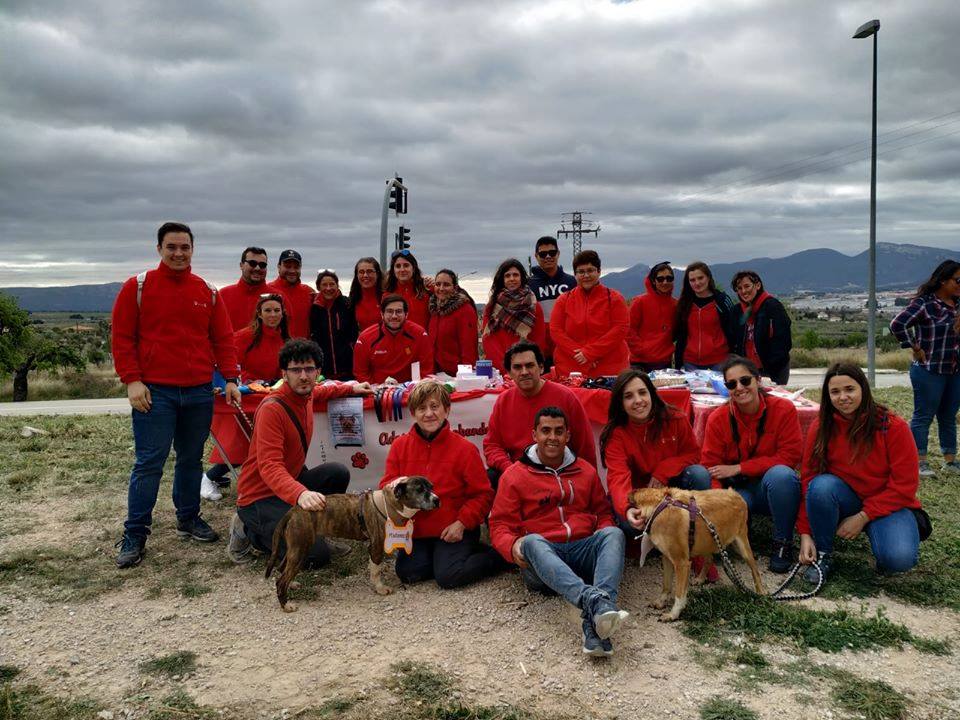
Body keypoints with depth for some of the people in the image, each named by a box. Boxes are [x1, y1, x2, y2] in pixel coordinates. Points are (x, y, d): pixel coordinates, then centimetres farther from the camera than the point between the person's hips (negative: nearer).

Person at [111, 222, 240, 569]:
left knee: (191, 459, 13)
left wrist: (230, 379, 3)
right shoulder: (138, 286, 0)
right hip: (155, 391, -3)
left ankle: (189, 519, 28)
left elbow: (223, 338, 10)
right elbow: (121, 337, -2)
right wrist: (132, 381, -10)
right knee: (149, 463, -3)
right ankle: (134, 535, 7)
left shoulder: (208, 292, 10)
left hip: (199, 393, 4)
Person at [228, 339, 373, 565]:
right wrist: (300, 494, -50)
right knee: (317, 555, -18)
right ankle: (250, 531, 3)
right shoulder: (272, 408, -25)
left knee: (338, 473, -14)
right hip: (260, 496, -8)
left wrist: (351, 388, 26)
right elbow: (269, 466, -34)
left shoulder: (306, 395, 2)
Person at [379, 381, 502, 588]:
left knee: (448, 576, -21)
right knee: (408, 573, -14)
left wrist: (462, 523, -18)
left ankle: (497, 555, 3)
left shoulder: (464, 448, -8)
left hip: (453, 530, -4)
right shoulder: (400, 446, 1)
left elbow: (483, 494, -5)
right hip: (417, 531, 4)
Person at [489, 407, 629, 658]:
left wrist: (604, 531, -3)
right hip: (540, 561, -2)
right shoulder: (514, 475, 9)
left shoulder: (586, 470, 19)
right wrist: (512, 546, -18)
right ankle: (594, 600, -57)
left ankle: (595, 622, -49)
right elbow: (501, 525, 6)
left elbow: (603, 512, 22)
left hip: (583, 551, 3)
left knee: (613, 533, -27)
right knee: (532, 541, -35)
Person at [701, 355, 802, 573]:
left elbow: (790, 457, -15)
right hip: (739, 490, 0)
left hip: (775, 488, 0)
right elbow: (710, 467, -9)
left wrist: (738, 468, -19)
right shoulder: (718, 418, -8)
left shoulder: (783, 409, -12)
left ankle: (783, 543, -12)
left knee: (780, 474, -35)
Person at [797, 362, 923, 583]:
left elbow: (905, 485, -12)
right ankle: (823, 555, -10)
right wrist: (805, 533, -15)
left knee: (900, 559, -31)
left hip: (888, 504, -2)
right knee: (821, 485, -32)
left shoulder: (894, 427, -14)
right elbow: (808, 480, -8)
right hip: (845, 498, 2)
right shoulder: (821, 428, -8)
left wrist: (862, 517, -18)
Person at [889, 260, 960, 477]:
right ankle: (920, 462, 10)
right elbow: (897, 324, -24)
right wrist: (915, 348, -17)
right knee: (923, 416, 2)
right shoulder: (924, 303, -14)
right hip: (929, 371, -7)